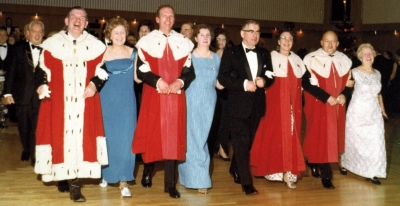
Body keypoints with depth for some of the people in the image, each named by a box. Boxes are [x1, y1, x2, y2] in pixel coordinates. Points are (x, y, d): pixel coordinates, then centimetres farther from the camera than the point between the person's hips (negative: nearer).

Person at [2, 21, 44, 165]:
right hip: (22, 96, 2)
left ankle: (35, 157, 11)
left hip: (40, 96, -2)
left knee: (37, 128, -3)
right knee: (23, 127, 15)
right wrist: (7, 92, -2)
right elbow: (11, 73, 3)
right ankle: (27, 150, 38)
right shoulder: (19, 50, 5)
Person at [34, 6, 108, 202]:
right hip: (58, 100, 0)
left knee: (81, 138, -5)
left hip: (85, 100, 0)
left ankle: (75, 185, -2)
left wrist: (94, 84, -10)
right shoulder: (52, 43, 6)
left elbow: (102, 70, 7)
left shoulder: (95, 45, 7)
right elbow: (44, 69, 5)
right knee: (60, 137, 3)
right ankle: (61, 177, 20)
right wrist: (42, 86, -12)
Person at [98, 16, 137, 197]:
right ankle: (106, 174, 27)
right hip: (107, 99, 0)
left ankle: (123, 181, 2)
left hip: (126, 100, 0)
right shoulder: (103, 53, 2)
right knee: (108, 137, 8)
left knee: (125, 138, -3)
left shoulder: (133, 53, 5)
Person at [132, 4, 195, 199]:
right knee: (152, 134, 3)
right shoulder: (147, 41, 3)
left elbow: (190, 71, 7)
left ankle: (170, 183, 6)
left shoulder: (183, 42, 10)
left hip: (176, 97, 2)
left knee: (173, 137, 0)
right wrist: (157, 81, -17)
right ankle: (148, 169, 31)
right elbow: (140, 71, -3)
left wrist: (180, 82, -12)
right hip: (154, 96, -1)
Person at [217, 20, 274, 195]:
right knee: (241, 143, -6)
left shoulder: (265, 54, 11)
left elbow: (271, 76, 12)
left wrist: (264, 81, -11)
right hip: (238, 105, -5)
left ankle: (235, 170, 37)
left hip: (257, 105, 5)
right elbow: (222, 78, -10)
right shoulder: (231, 53, -3)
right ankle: (246, 182, -1)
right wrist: (243, 84, -20)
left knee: (248, 142, 15)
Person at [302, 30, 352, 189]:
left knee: (333, 137, 12)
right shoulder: (312, 60, -9)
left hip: (337, 106, 6)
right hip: (319, 105, -5)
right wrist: (326, 97, -19)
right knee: (321, 137, -5)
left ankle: (314, 162, 32)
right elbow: (307, 83, -15)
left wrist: (344, 95, -9)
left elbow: (348, 82, 12)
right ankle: (326, 175, 3)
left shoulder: (344, 61, 7)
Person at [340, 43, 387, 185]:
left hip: (374, 113, 4)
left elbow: (378, 93, 16)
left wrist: (382, 108, 15)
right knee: (354, 141, 10)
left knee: (375, 143, -1)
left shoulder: (377, 73, 7)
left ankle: (371, 173, 9)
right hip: (358, 113, -4)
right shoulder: (355, 72, -8)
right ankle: (345, 163, 34)